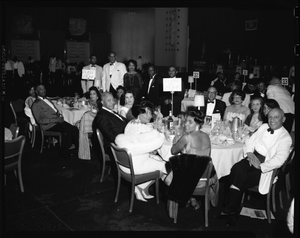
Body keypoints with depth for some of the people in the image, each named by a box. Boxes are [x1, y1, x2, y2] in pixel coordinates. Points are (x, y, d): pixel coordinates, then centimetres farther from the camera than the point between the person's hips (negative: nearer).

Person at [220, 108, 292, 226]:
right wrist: (249, 153, -5)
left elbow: (279, 159, -17)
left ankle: (232, 208, -5)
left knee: (240, 180, -24)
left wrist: (260, 166, -22)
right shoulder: (263, 127, 12)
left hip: (265, 167, -4)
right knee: (238, 168, -28)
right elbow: (250, 141, 15)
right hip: (252, 158, 4)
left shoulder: (286, 138, -6)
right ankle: (232, 208, -24)